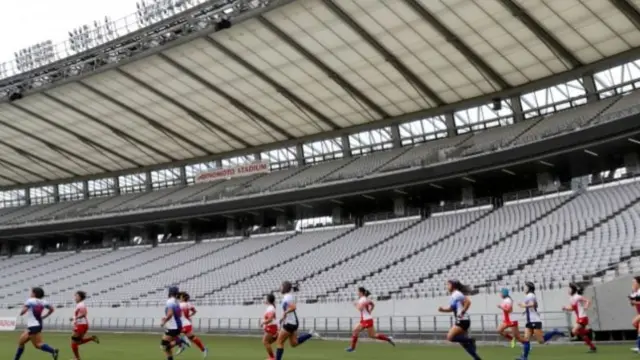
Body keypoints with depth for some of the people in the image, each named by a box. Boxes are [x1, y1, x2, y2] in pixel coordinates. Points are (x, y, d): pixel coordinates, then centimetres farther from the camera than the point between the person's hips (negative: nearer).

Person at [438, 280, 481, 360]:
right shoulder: (453, 295, 15)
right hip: (460, 321, 10)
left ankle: (470, 340, -7)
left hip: (462, 321, -10)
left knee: (450, 337, -13)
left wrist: (462, 312, -21)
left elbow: (468, 302, -23)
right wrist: (442, 309, 6)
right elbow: (451, 308, 23)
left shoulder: (456, 294, -13)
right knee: (463, 341, 10)